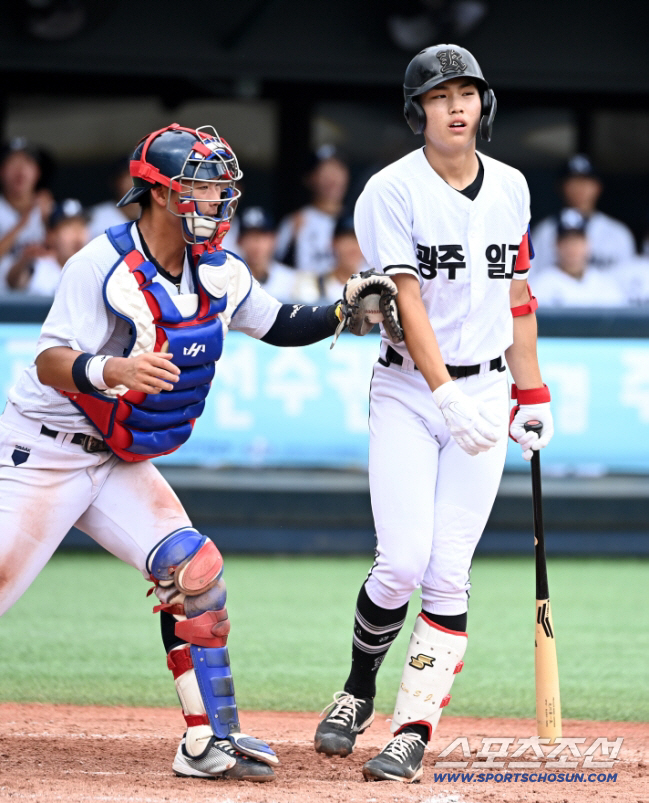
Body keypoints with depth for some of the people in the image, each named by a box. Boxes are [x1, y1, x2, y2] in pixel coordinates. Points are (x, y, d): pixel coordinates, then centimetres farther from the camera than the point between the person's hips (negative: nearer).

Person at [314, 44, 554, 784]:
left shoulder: (511, 188, 7)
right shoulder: (392, 191, -8)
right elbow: (406, 300, -17)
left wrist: (532, 396, 13)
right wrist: (445, 394, -27)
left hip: (483, 391, 3)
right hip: (407, 392, -3)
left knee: (449, 575, -5)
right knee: (403, 561, -12)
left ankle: (411, 735, -2)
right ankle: (359, 689, 14)